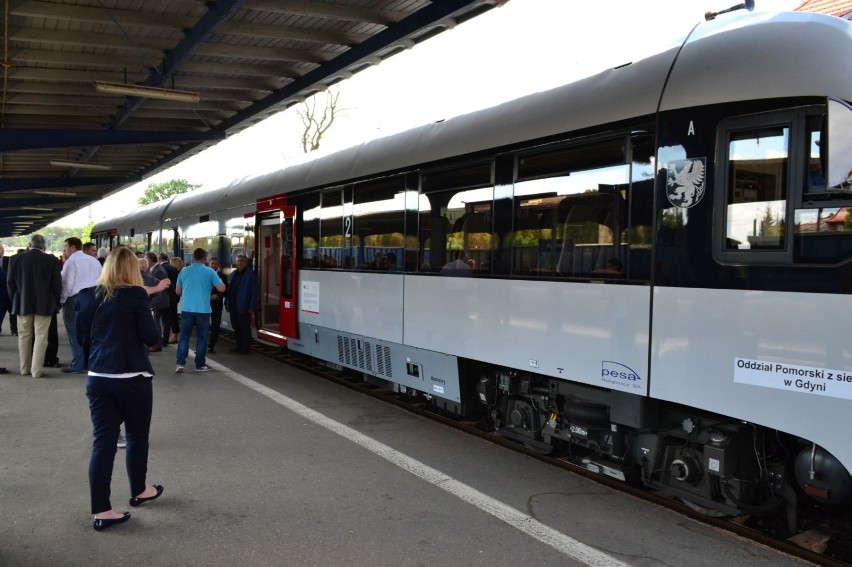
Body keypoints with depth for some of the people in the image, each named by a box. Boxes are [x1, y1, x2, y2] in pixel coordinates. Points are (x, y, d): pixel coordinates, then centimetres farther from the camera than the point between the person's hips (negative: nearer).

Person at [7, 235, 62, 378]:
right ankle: (37, 370, -1)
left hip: (23, 304, 2)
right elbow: (57, 283, -6)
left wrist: (15, 299, 14)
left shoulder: (17, 259, -2)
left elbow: (10, 282, 3)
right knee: (40, 337, 1)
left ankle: (24, 368, 20)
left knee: (24, 336, 13)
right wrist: (55, 302, 5)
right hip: (44, 305, -2)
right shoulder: (51, 260, -8)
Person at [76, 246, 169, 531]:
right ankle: (139, 491, 32)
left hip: (97, 378, 4)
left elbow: (82, 336, 14)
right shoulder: (135, 295, -11)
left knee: (103, 441, 5)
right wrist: (148, 314, 6)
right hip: (132, 377, -4)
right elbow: (151, 337, -11)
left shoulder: (86, 296, 5)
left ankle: (101, 511, 5)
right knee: (137, 436, 15)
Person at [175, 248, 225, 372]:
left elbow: (178, 291, 11)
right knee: (201, 338, 7)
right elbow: (221, 288, -7)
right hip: (203, 309, -2)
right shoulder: (210, 272, -4)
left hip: (187, 309, 2)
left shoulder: (184, 271, 5)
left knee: (184, 336, 7)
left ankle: (180, 363, 1)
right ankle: (200, 365, 11)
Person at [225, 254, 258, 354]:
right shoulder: (233, 273, 14)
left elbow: (254, 292, -12)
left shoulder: (251, 274, -8)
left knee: (245, 328, 0)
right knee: (236, 327, 15)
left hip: (243, 307, -7)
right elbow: (229, 288, 15)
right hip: (233, 306, 7)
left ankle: (246, 348, 9)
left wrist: (252, 307, -16)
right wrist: (227, 303, 7)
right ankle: (239, 346, 25)